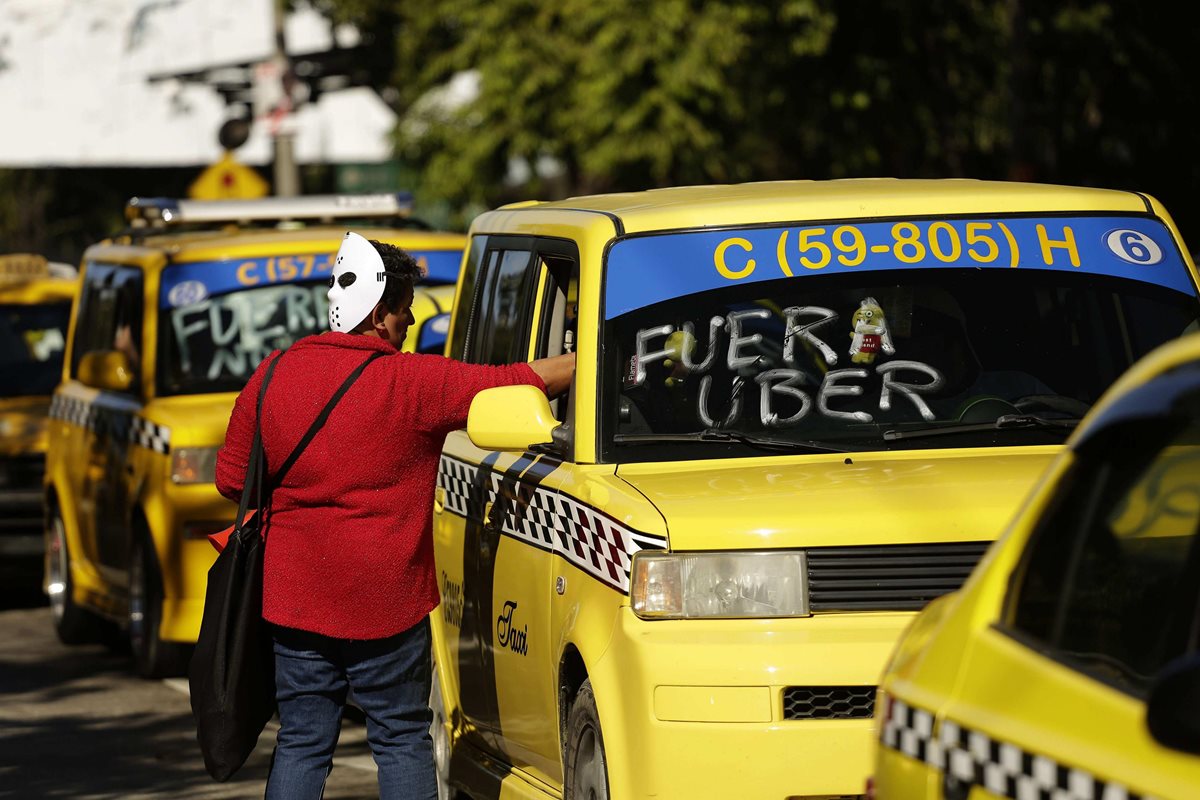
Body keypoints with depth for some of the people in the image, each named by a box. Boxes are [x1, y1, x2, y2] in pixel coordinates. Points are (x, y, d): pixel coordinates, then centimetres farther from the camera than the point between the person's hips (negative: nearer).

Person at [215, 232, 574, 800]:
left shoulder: (273, 375, 1)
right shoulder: (416, 383, -11)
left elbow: (231, 480, 8)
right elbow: (520, 386, -6)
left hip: (295, 598, 4)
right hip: (386, 602, -3)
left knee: (300, 746, 9)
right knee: (402, 742, 8)